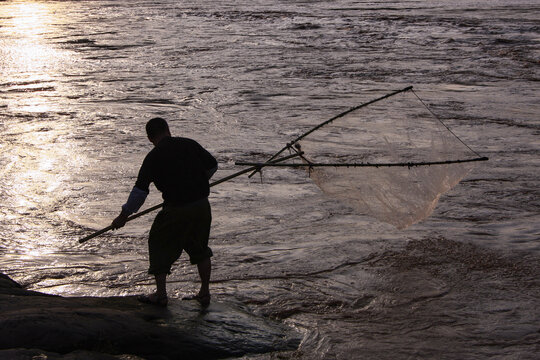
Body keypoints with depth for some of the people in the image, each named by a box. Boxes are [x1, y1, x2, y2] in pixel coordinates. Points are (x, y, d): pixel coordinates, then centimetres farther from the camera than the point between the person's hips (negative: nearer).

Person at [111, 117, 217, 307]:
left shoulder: (153, 157, -7)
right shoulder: (190, 144, 4)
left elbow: (140, 190, -7)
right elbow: (212, 165, 14)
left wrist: (124, 215, 3)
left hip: (176, 210, -5)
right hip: (202, 205, 5)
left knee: (160, 245, 14)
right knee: (200, 248, 21)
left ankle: (160, 295, 18)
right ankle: (205, 293, 26)